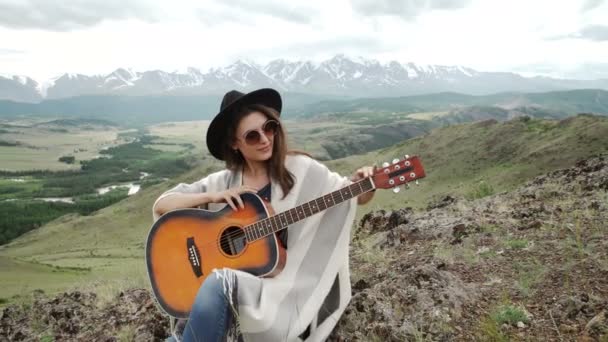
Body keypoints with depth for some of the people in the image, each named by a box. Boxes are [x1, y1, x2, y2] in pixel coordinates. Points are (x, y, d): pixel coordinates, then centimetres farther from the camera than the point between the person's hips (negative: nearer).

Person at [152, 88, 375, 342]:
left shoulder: (300, 170, -2)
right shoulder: (224, 182, 5)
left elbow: (354, 197, 6)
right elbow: (161, 206, 4)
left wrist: (363, 185, -18)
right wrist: (213, 196, -11)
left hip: (286, 287, -2)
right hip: (238, 284, 2)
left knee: (218, 285, -30)